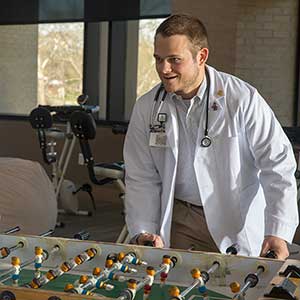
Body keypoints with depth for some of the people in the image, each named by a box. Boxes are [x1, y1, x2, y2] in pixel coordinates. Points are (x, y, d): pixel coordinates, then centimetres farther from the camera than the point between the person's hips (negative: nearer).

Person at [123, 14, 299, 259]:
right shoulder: (146, 108, -1)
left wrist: (278, 233, -21)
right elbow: (141, 179, 3)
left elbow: (278, 165, -12)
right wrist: (144, 233, -9)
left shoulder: (243, 99, -12)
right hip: (179, 222, 2)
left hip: (238, 224, -2)